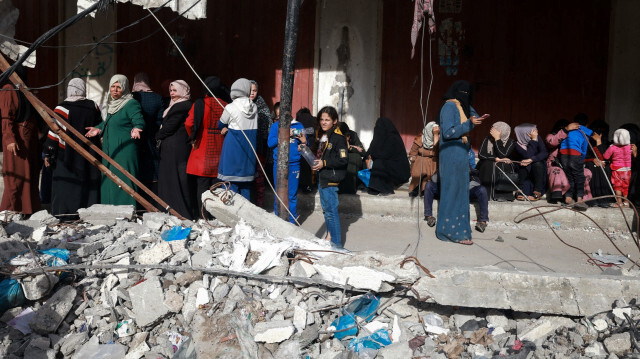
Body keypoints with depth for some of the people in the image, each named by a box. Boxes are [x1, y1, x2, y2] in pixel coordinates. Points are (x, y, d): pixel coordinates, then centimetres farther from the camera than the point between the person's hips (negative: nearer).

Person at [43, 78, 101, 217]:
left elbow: (54, 133, -10)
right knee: (88, 183, 10)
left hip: (68, 157, -4)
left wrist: (48, 154, -5)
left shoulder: (62, 108, -9)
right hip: (89, 155, 4)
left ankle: (63, 215, 0)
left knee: (65, 185, 1)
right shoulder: (93, 107, 4)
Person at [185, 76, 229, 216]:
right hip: (220, 151, 3)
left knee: (202, 184, 3)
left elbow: (189, 123, -15)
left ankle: (204, 215, 3)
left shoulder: (200, 104, -7)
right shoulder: (225, 106, 0)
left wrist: (193, 138, 0)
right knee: (217, 183, 8)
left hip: (203, 150, -3)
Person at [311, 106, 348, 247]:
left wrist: (324, 163, -20)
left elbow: (344, 160, -19)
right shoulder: (321, 135, 13)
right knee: (325, 209, 18)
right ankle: (329, 236, 31)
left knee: (331, 210, -6)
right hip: (321, 177, 9)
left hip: (330, 179, -9)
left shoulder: (338, 137, -15)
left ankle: (336, 243, 0)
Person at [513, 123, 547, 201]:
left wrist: (531, 160, -33)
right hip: (523, 171, -1)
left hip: (538, 169, 1)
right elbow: (528, 156, -29)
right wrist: (533, 140, -28)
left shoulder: (538, 138, -8)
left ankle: (537, 192, -25)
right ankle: (520, 192, -24)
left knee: (537, 164, -29)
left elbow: (544, 153, -19)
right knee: (524, 165, -31)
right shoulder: (518, 144, -16)